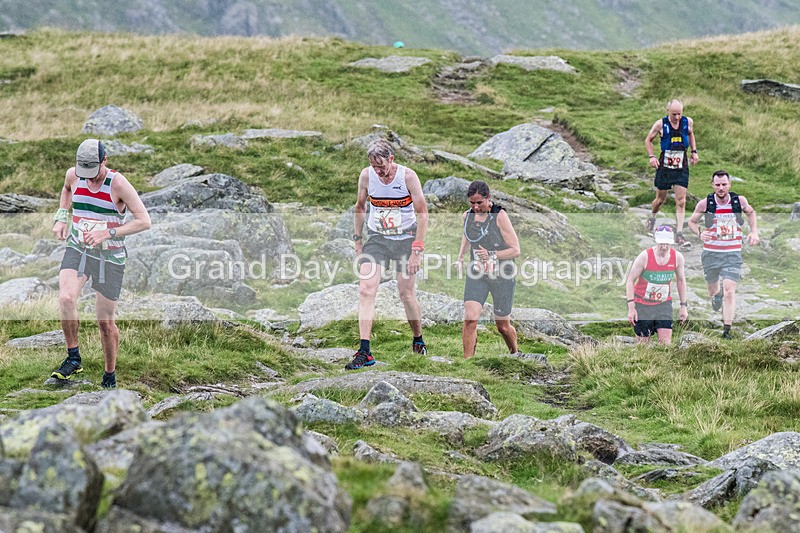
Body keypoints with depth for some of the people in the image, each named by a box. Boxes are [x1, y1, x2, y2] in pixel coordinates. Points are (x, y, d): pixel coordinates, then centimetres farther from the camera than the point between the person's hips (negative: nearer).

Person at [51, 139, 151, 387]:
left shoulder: (118, 183, -16)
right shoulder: (73, 175, -1)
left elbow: (144, 221, -17)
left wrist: (108, 233, -24)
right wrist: (61, 217, 11)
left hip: (110, 256, -3)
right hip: (77, 250, 3)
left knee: (106, 322, 2)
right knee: (66, 298, -26)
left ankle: (110, 376, 21)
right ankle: (73, 358, -12)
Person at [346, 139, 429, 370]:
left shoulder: (408, 176, -14)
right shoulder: (366, 175, -5)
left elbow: (422, 213, -11)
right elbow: (360, 206, 12)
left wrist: (417, 251, -15)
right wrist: (358, 239, 9)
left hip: (405, 238, -2)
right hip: (376, 238, 2)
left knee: (406, 294, 2)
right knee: (366, 290, -14)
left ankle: (418, 341, 28)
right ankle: (364, 352, -18)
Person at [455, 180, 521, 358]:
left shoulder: (500, 216, -14)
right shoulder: (467, 216, 2)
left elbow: (516, 250, -13)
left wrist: (491, 255, -26)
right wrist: (460, 257, 14)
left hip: (502, 276, -3)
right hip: (477, 275, 3)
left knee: (503, 326, 9)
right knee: (470, 318, -17)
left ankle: (515, 353, 38)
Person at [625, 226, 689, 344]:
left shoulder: (677, 257, -6)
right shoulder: (645, 257, -16)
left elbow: (681, 281, 10)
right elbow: (630, 280, -10)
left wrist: (683, 306, 9)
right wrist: (631, 307, -16)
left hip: (664, 304, 2)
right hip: (642, 305, -2)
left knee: (666, 342, -9)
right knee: (643, 344, 1)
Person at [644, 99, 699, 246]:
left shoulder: (688, 122, -4)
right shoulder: (660, 124, -11)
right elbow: (648, 140, 3)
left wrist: (694, 151, 10)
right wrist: (651, 157, -9)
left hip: (681, 168, 1)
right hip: (664, 166, -1)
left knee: (681, 201, -7)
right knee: (661, 199, 12)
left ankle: (679, 234, -6)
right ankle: (652, 217, 44)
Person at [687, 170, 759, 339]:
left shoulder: (740, 201, -4)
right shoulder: (705, 203, -7)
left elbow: (751, 212, 20)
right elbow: (692, 221, 8)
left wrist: (754, 231, 6)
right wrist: (700, 233, -13)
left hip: (733, 254, -1)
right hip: (711, 253, 1)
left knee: (729, 291, -15)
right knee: (712, 290, 17)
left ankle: (727, 331, -13)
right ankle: (717, 294, 57)